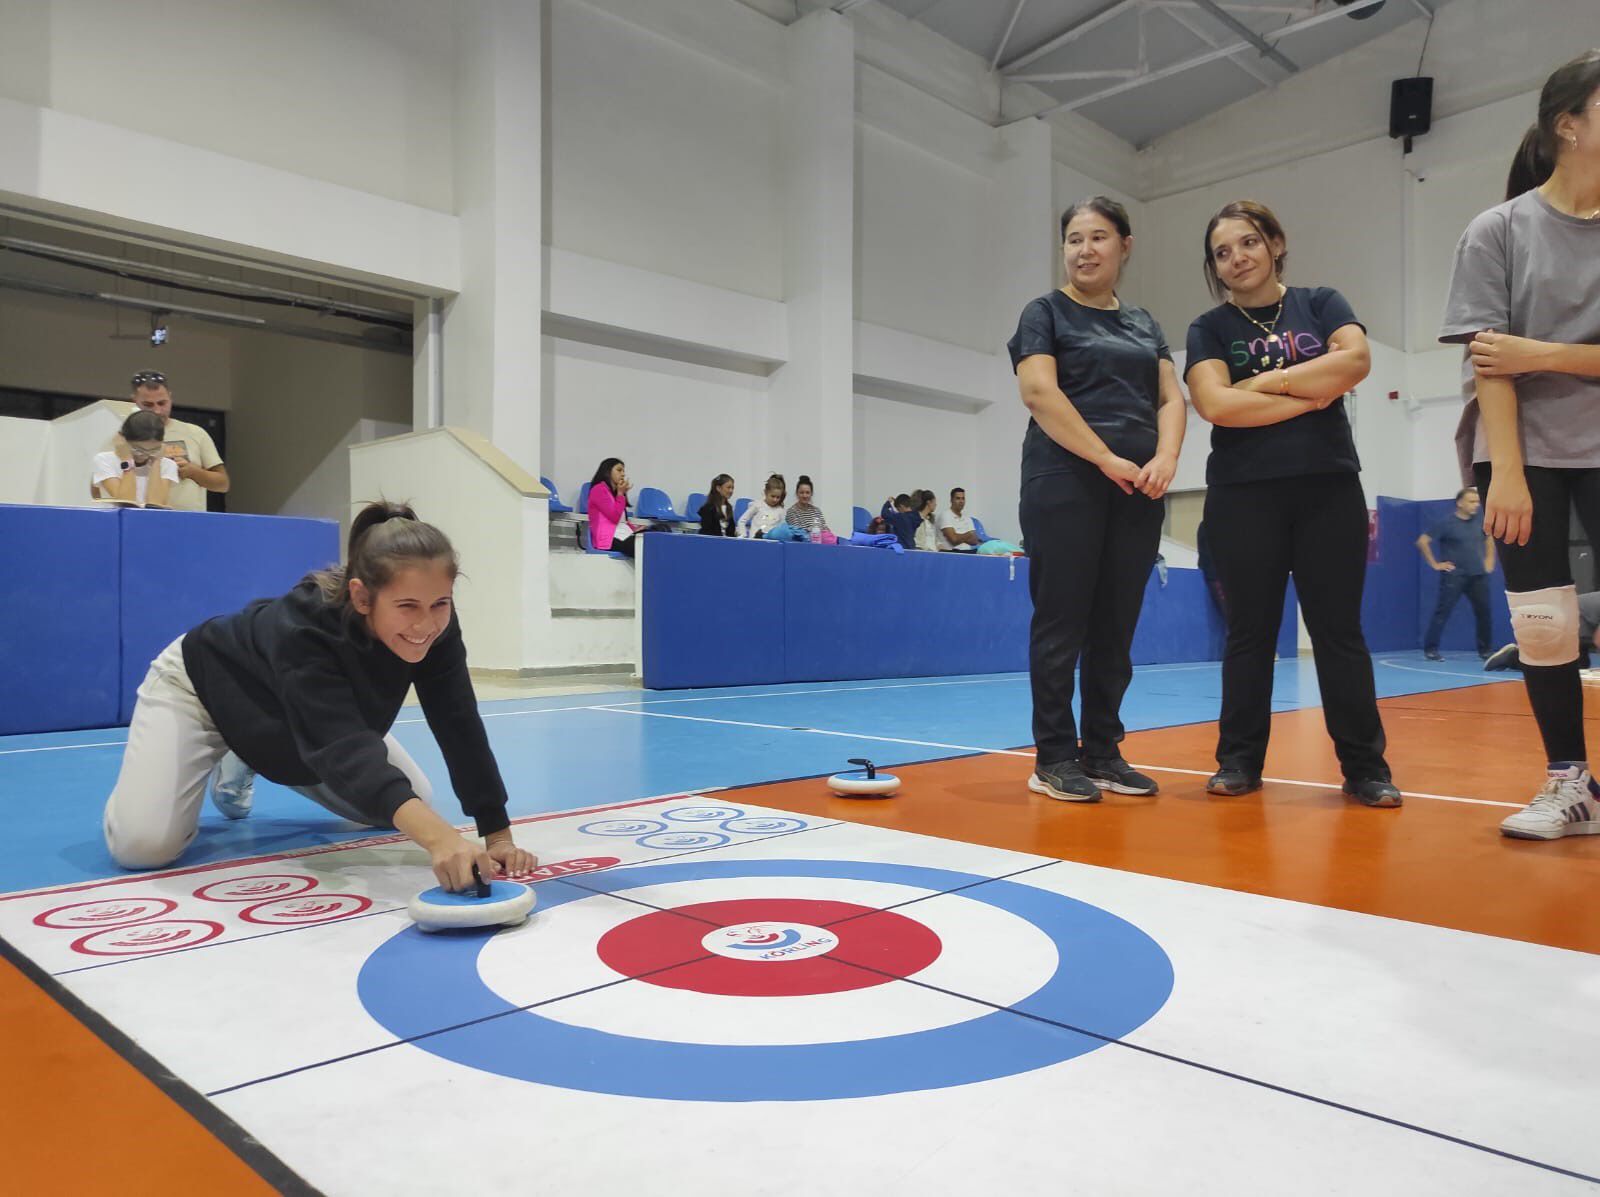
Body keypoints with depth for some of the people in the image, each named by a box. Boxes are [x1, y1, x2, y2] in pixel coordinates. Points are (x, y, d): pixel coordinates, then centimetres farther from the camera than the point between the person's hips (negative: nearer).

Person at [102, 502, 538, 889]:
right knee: (143, 845, -22)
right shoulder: (304, 628, -44)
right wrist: (436, 837, -71)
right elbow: (343, 749, -56)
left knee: (414, 804, 5)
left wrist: (498, 835, -32)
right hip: (200, 687, -5)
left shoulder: (434, 623, -28)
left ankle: (246, 765, 23)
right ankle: (225, 759, 12)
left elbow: (461, 727, -25)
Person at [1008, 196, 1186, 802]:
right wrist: (1108, 459, -14)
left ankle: (1102, 751, 13)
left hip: (1138, 490, 5)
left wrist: (1165, 458, -8)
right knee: (1062, 621, -4)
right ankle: (1054, 757, 2)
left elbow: (1170, 397, 13)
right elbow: (1039, 392, -9)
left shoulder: (1143, 323, 20)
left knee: (1116, 626, 6)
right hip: (1066, 481, -5)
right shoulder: (1046, 312, 5)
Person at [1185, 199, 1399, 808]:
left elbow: (1357, 359, -9)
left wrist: (1267, 381, -8)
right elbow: (1216, 404, -11)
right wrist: (1310, 396, -7)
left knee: (1339, 629, 2)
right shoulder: (1209, 329, 6)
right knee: (1249, 632, 4)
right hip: (1243, 495, 0)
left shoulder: (1320, 303, 11)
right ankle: (1239, 760, 12)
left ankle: (1365, 765, 9)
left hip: (1329, 488, 1)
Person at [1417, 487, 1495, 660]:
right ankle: (1430, 649, -1)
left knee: (1484, 612, 6)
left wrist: (1489, 560, 16)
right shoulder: (1446, 523, -9)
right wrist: (1435, 564, -12)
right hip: (1454, 575, -5)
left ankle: (1484, 650, 17)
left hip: (1478, 575, 5)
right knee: (1443, 612, -6)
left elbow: (1489, 539, 27)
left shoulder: (1480, 521, 8)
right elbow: (1422, 542, -12)